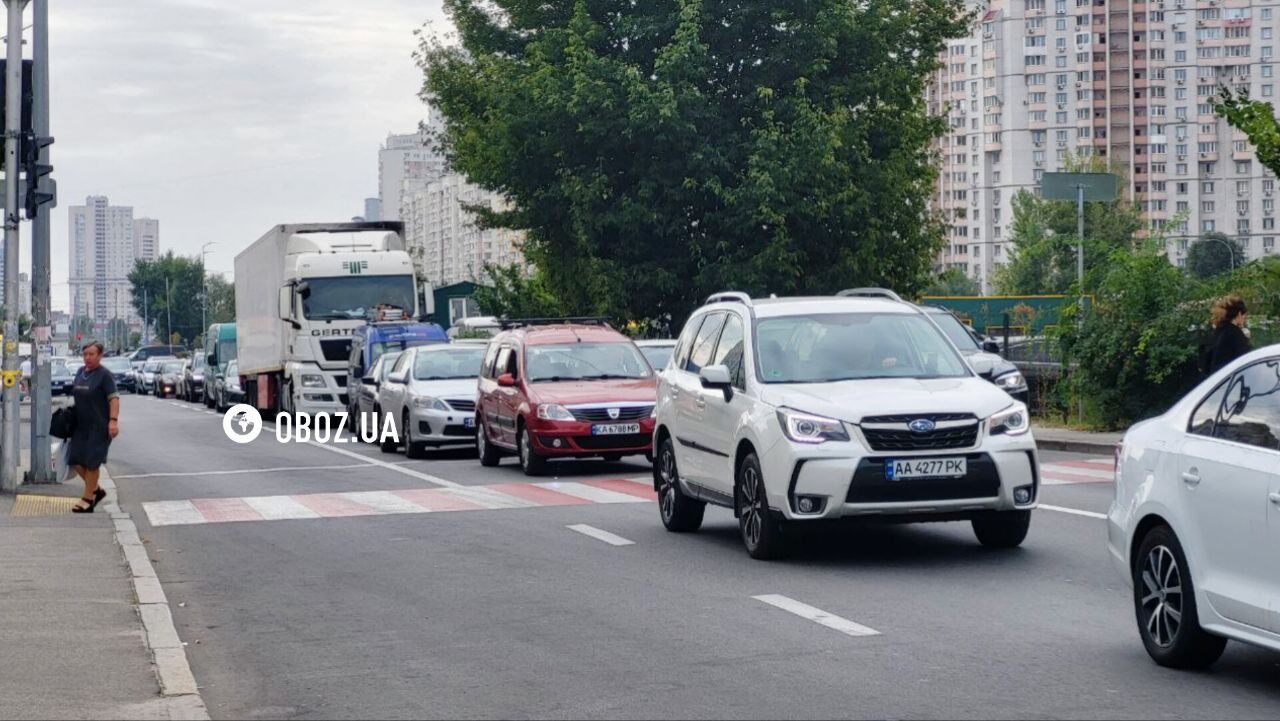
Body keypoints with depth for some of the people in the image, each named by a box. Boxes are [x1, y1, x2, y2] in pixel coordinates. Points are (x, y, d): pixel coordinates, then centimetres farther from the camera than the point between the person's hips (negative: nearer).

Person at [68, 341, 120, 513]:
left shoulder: (105, 375, -12)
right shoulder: (80, 372, 11)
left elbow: (114, 399, -19)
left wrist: (113, 421, -29)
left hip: (99, 426, -8)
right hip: (81, 425, 8)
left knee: (91, 463, -3)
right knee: (75, 460, 5)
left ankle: (87, 500, 7)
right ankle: (96, 490, 22)